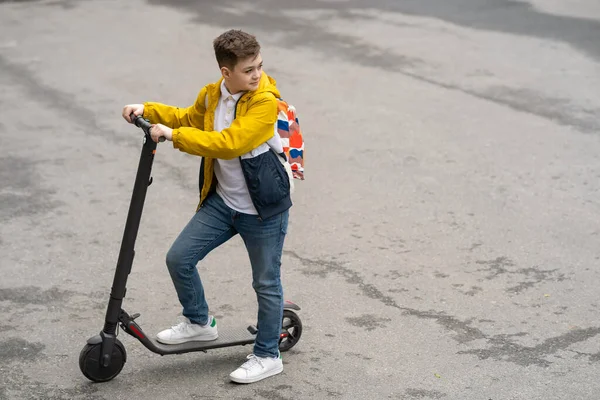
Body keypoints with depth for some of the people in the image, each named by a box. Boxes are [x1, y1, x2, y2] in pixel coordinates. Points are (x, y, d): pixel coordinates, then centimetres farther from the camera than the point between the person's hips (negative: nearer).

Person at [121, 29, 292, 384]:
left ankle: (268, 356, 24)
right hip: (221, 202, 6)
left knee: (266, 283, 6)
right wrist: (148, 111, 8)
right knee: (179, 258, 4)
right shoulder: (212, 96, 1)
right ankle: (199, 323, 28)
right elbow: (189, 118, 23)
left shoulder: (266, 102, -21)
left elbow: (228, 143, -32)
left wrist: (173, 135, -29)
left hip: (264, 210, -6)